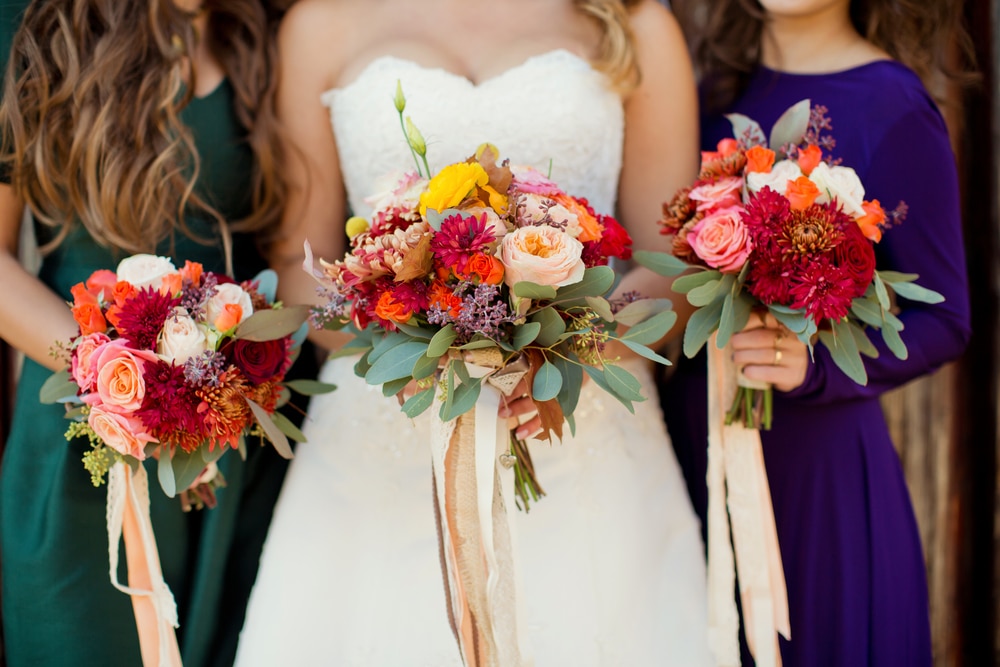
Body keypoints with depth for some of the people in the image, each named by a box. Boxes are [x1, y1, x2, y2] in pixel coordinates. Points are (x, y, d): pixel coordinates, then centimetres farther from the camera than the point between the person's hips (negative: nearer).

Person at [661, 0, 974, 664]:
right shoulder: (720, 83, 5)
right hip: (694, 437, 5)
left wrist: (814, 366, -25)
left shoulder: (891, 106, -13)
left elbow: (944, 321, -10)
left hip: (811, 455, -5)